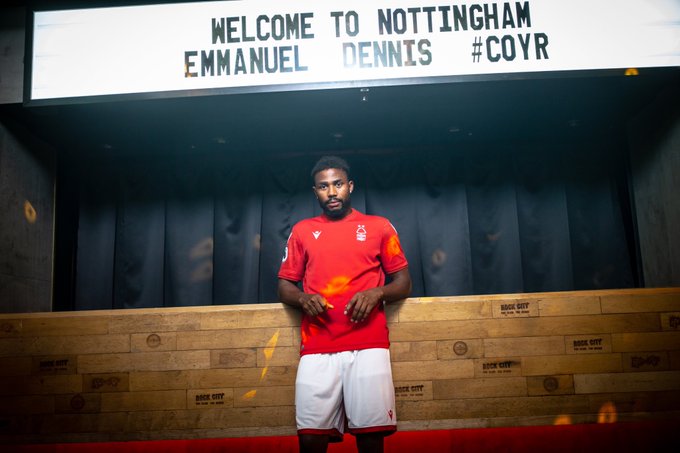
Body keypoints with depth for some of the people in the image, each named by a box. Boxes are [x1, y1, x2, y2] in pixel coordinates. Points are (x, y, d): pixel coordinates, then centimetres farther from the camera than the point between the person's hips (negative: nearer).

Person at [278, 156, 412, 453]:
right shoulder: (302, 231, 16)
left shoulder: (379, 226, 13)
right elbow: (284, 286, 17)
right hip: (316, 350, 1)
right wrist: (302, 298, -5)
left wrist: (377, 293, -9)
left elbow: (403, 282, 13)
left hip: (369, 346, -1)